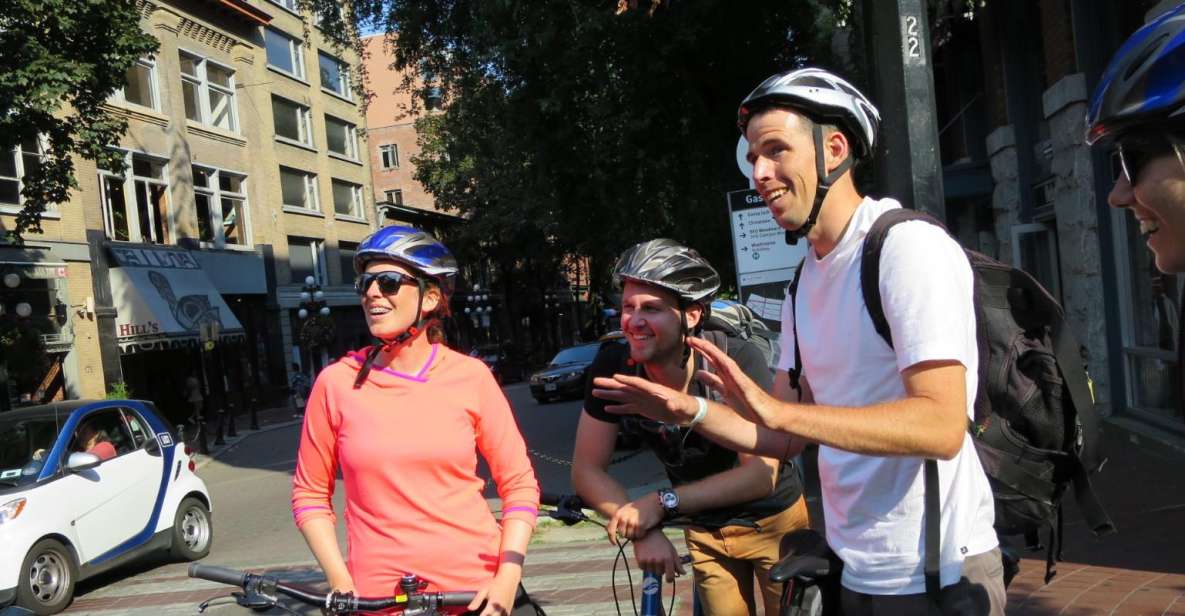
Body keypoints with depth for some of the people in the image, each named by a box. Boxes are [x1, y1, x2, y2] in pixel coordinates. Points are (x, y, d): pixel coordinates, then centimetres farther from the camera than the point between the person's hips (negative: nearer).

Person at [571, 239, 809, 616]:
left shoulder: (736, 360, -30)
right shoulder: (615, 367, -21)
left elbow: (762, 473, -33)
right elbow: (587, 469, -14)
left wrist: (663, 502, -38)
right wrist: (642, 530, -28)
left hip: (772, 522, -2)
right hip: (707, 529, 3)